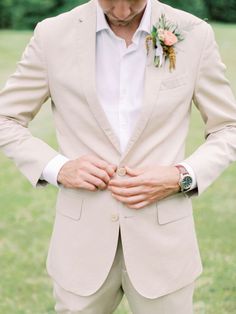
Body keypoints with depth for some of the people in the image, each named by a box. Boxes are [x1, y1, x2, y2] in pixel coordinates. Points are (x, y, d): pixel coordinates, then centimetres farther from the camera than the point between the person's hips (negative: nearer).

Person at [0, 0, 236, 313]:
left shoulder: (195, 35, -5)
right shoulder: (53, 35, -4)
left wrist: (183, 177, -13)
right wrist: (56, 167, -11)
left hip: (163, 241, 0)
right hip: (83, 241, 1)